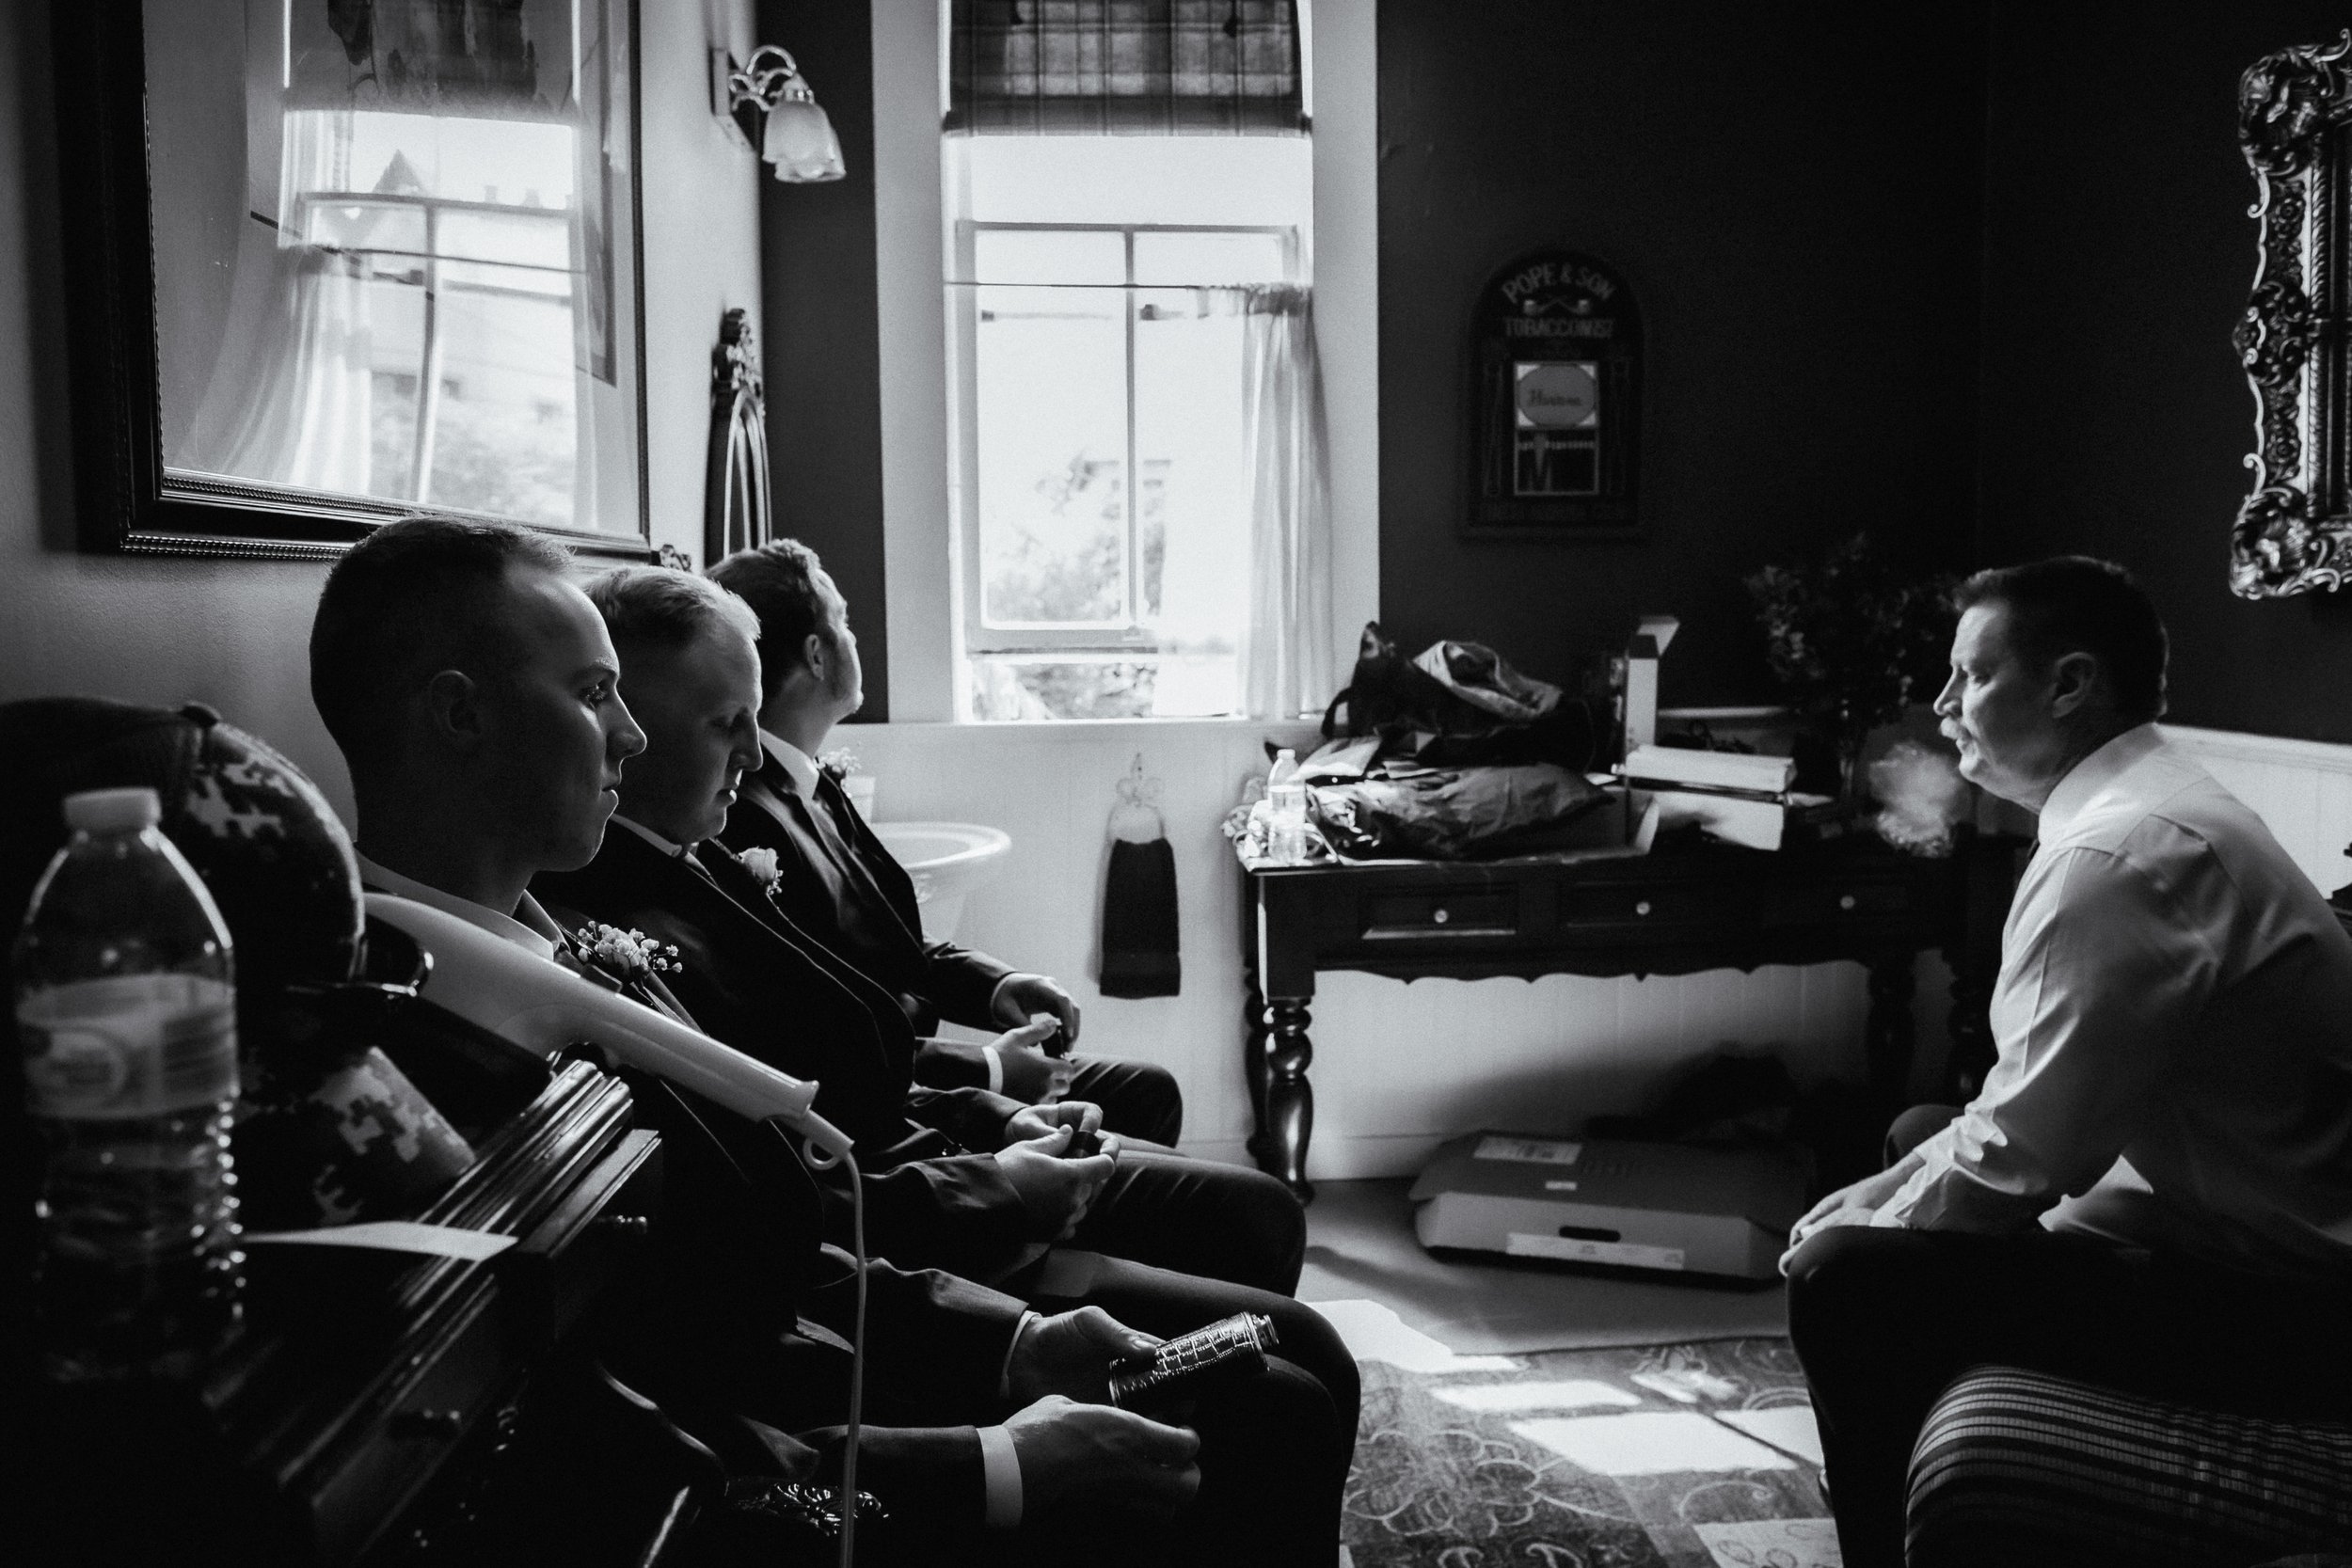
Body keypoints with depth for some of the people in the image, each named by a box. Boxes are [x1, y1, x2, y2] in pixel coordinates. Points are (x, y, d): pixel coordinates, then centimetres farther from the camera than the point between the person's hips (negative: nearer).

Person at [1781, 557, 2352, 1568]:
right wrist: (1885, 1192, 7)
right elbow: (2039, 1101, 13)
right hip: (2261, 1229, 11)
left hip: (2265, 1298, -11)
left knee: (1848, 1284, -17)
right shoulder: (2147, 809, 9)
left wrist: (1862, 1229, -8)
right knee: (1921, 1138, 22)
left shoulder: (2117, 854, -23)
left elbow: (2024, 1150, -24)